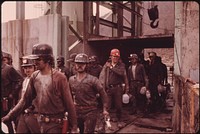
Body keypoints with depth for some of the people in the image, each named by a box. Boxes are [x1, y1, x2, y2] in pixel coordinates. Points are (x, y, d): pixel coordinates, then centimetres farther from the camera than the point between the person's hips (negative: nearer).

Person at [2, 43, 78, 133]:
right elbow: (26, 99, 8)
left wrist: (74, 127, -10)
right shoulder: (34, 76, 1)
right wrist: (9, 116, 3)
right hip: (37, 120, 5)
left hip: (54, 123, -4)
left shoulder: (59, 78, -14)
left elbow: (69, 103, -11)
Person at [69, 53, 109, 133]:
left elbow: (103, 94, -8)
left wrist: (104, 109, -9)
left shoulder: (93, 80, -12)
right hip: (77, 111, 5)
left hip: (90, 112, -4)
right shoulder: (71, 80, 0)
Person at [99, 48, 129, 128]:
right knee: (107, 106, 3)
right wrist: (102, 87, -12)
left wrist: (112, 68, -12)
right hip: (108, 88, 0)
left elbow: (122, 73, -15)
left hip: (118, 88, 0)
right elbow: (102, 76, -1)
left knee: (118, 106, 9)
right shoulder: (106, 65, 6)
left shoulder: (121, 65, 5)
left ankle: (119, 121, 25)